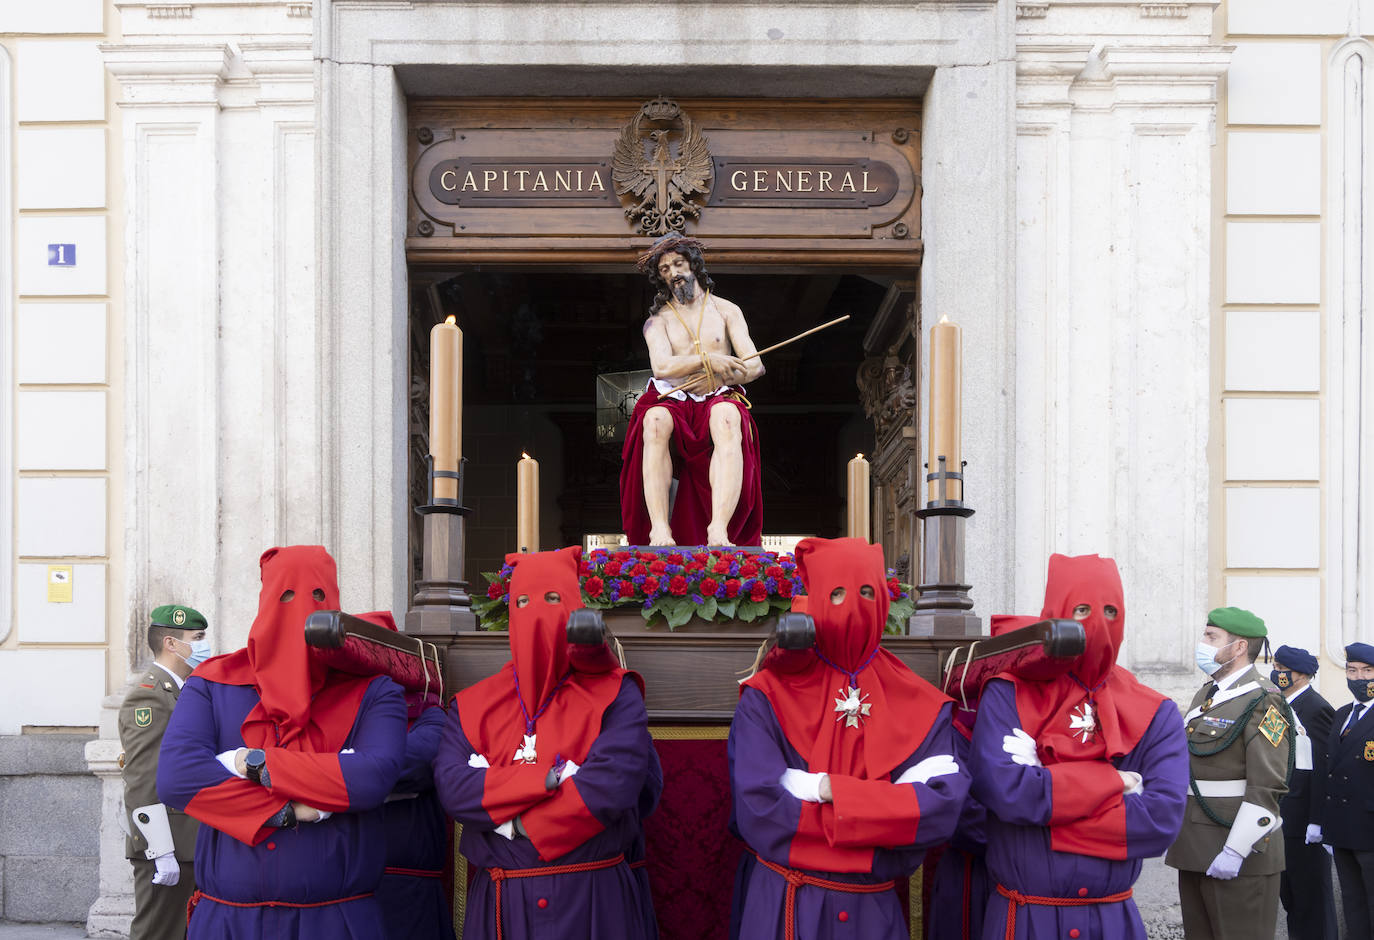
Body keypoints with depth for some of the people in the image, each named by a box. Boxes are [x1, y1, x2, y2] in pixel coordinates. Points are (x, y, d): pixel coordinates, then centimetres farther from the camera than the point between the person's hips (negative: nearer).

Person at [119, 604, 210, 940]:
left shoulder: (181, 692, 17)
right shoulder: (148, 697, -14)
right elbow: (144, 787, -20)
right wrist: (162, 852, -22)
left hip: (191, 846, 10)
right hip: (167, 851, -10)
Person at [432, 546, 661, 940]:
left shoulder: (615, 695, -1)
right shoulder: (472, 706, 7)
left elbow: (616, 782, -16)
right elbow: (450, 787, -9)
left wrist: (516, 823, -13)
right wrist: (547, 781, -17)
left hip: (595, 901, -2)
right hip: (501, 903, 2)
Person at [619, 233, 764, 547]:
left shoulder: (725, 310, 19)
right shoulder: (657, 320, 18)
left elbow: (755, 366, 8)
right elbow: (661, 368, -2)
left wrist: (716, 379, -10)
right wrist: (708, 361, -15)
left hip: (719, 400, -1)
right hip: (673, 403, 1)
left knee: (726, 417, -40)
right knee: (655, 420, -38)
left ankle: (719, 531, -55)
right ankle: (660, 532, -49)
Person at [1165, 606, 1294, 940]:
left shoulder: (1263, 700, -12)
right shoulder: (1204, 696, 16)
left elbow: (1267, 787, -19)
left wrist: (1235, 851, -21)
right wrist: (1177, 838, 18)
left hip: (1240, 854, -8)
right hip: (1194, 850, 9)